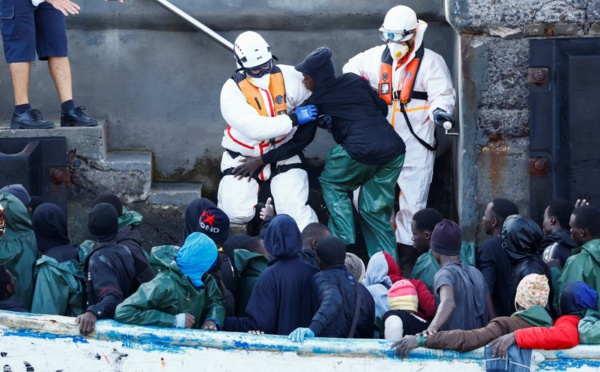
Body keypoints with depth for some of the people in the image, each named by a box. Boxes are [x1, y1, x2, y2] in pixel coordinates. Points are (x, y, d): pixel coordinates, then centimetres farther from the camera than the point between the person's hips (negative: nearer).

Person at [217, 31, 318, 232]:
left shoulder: (288, 76, -11)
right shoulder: (232, 91, -20)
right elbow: (255, 128, -31)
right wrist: (293, 119, -34)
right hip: (243, 157, -1)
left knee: (295, 208, -14)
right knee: (238, 214, -9)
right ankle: (228, 189, 25)